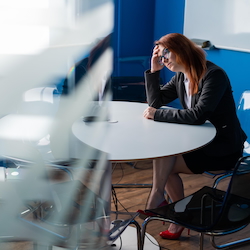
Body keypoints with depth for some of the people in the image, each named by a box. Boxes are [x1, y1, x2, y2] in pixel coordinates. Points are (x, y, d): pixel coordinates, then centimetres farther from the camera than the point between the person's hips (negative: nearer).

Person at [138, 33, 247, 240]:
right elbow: (155, 102, 8)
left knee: (163, 164, -20)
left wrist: (158, 114, -25)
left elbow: (198, 115, -30)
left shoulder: (214, 75, -19)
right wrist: (154, 71, -2)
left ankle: (157, 197, 2)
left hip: (222, 149, -7)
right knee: (162, 165, -12)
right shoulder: (181, 77, 6)